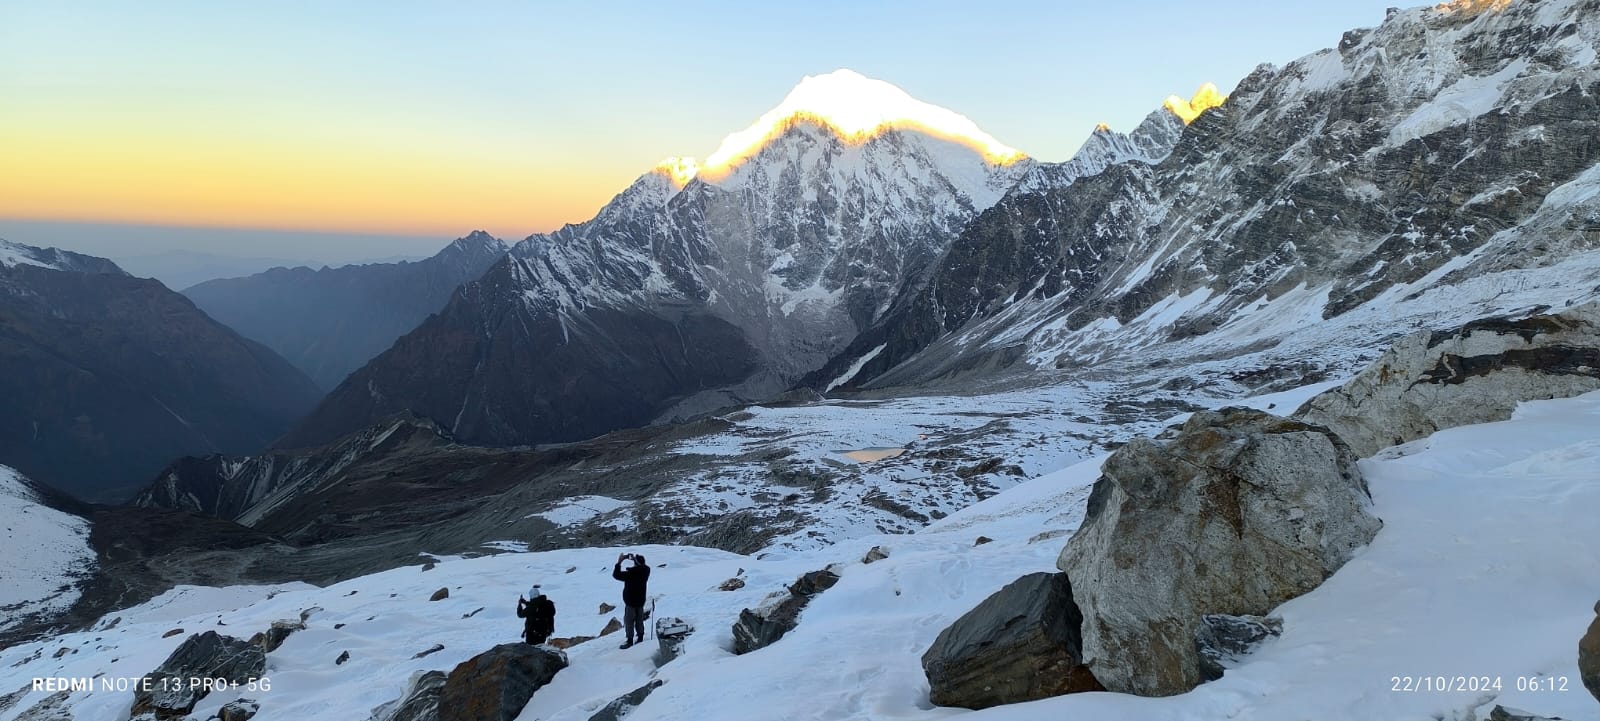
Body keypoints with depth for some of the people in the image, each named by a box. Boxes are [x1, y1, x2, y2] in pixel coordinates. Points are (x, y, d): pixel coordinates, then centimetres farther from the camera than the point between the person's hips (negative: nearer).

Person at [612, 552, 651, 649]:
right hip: (641, 600, 6)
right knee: (639, 620, 19)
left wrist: (619, 562, -16)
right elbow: (640, 566, 17)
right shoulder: (646, 570, -8)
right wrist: (634, 559, 8)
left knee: (629, 621, 4)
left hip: (631, 601, -6)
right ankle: (640, 637, 28)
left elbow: (616, 575, -22)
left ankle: (630, 640, 7)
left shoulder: (630, 574, -27)